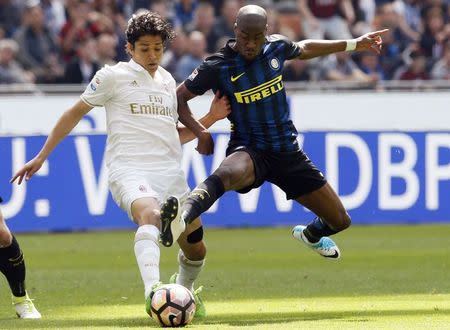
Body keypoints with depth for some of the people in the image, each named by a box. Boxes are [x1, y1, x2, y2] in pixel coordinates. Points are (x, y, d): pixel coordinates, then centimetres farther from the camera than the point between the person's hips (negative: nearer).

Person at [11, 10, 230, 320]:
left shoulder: (167, 81, 19)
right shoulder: (114, 76, 3)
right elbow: (75, 113, 11)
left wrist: (210, 119, 14)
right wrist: (41, 157, 11)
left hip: (170, 173, 6)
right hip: (130, 170, -6)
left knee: (195, 246, 5)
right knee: (151, 215, -37)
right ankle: (153, 291, -56)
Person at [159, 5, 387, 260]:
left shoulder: (276, 47, -1)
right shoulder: (217, 67, -13)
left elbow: (304, 49, 23)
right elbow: (180, 96, -2)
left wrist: (354, 44, 30)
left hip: (288, 152, 5)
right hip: (249, 151, -5)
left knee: (340, 221, 9)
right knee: (226, 175, -45)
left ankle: (310, 234, 44)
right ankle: (180, 218, -67)